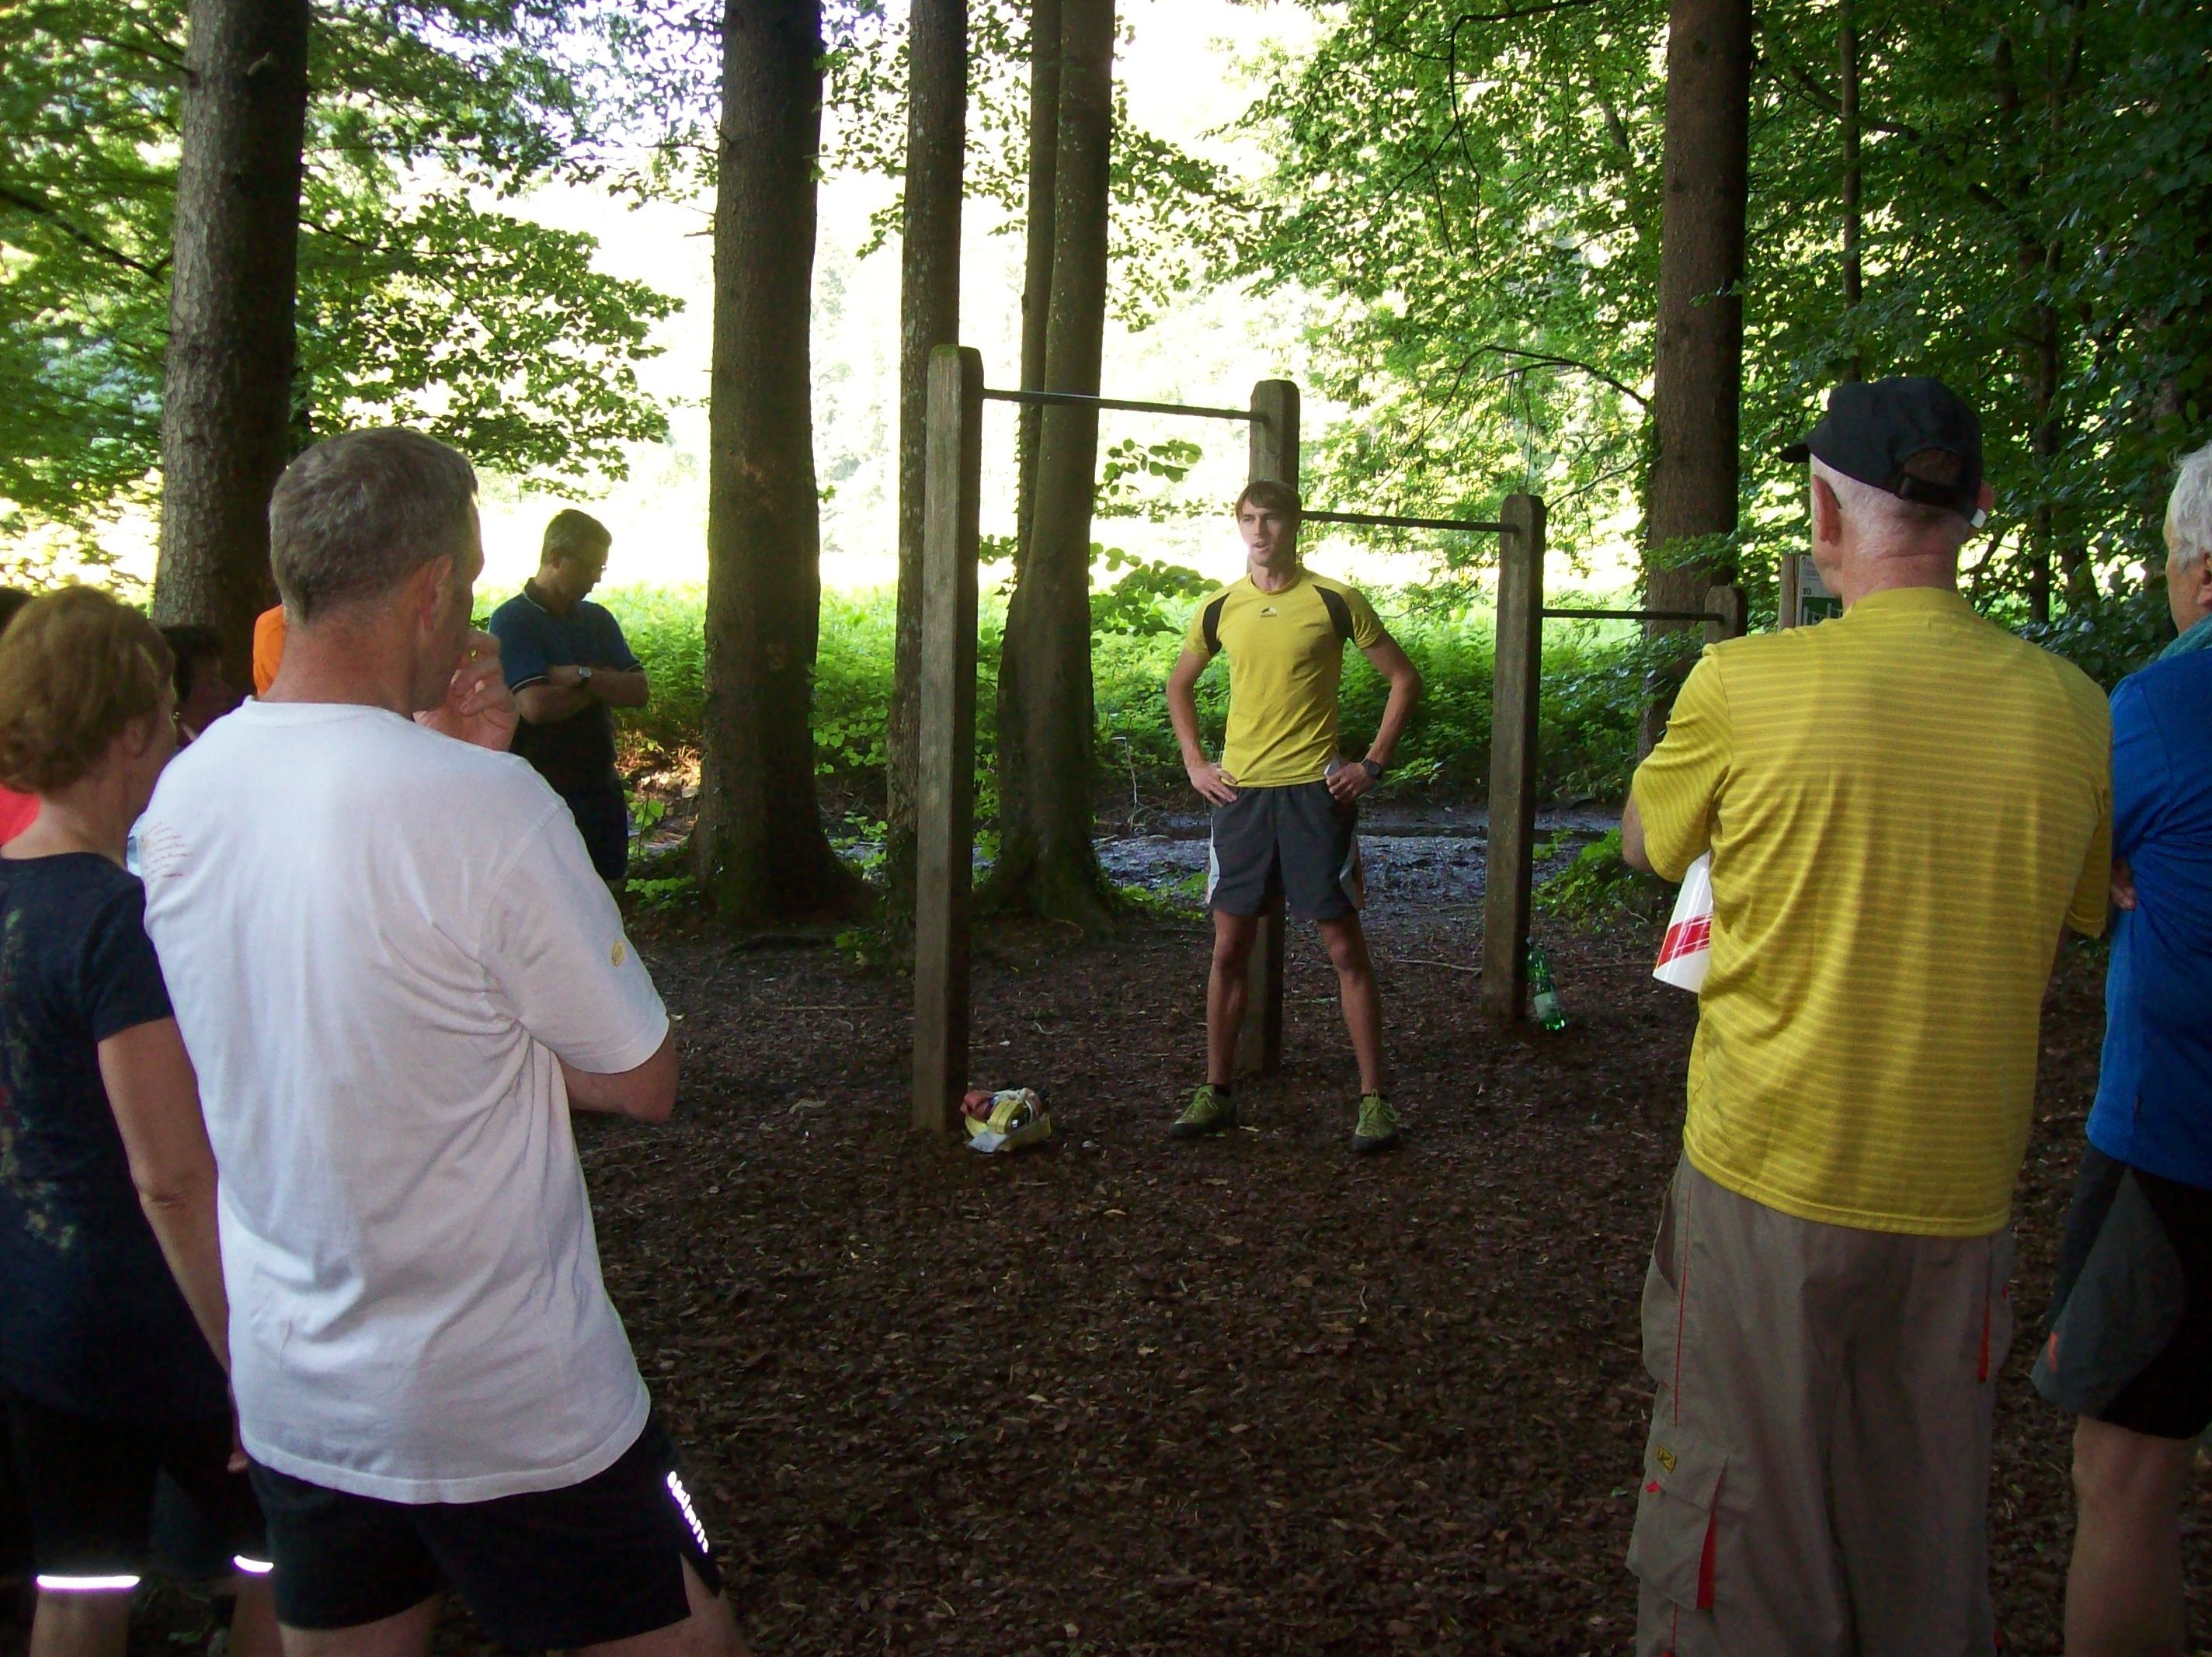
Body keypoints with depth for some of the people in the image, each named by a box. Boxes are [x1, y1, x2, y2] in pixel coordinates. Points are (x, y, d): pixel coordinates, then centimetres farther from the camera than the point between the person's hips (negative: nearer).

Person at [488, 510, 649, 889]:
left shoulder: (598, 619, 12)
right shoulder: (513, 620, -9)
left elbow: (639, 691, 1)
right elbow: (537, 706, -22)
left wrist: (581, 676, -15)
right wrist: (604, 684, -6)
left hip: (602, 790, 7)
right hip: (545, 796, -6)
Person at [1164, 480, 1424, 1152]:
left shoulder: (1334, 601, -3)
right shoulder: (1220, 608, 7)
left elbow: (1404, 680, 3)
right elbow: (1179, 684, 23)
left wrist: (1373, 764, -4)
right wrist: (1194, 763, 11)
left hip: (1316, 791, -3)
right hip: (1240, 792, 3)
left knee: (1344, 944, 0)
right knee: (1230, 945, 7)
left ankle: (1373, 1098, 8)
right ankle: (1217, 1092, 18)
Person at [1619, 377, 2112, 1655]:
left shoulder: (1747, 684, -15)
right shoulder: (2070, 709, -4)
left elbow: (1645, 844, 4)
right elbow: (2073, 928, 11)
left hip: (1769, 1178, -3)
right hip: (1959, 1195, 4)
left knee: (1745, 1524, 11)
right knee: (1930, 1529, 20)